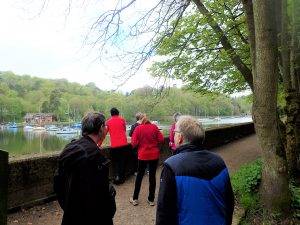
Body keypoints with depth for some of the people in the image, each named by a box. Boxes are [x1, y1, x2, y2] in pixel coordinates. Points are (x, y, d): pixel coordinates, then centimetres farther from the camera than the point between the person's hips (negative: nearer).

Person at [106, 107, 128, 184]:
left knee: (115, 162, 16)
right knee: (123, 162, 13)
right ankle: (121, 177, 19)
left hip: (114, 146, 0)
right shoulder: (122, 119, 4)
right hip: (124, 144, 0)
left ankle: (117, 176, 2)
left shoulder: (108, 122, 4)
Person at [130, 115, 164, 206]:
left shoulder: (138, 128, -9)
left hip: (142, 155, -1)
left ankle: (135, 199, 24)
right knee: (152, 176, 11)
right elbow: (161, 140, -6)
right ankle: (151, 199, 21)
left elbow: (134, 143, -12)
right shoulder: (154, 127, -5)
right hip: (154, 155, 1)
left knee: (139, 176, 14)